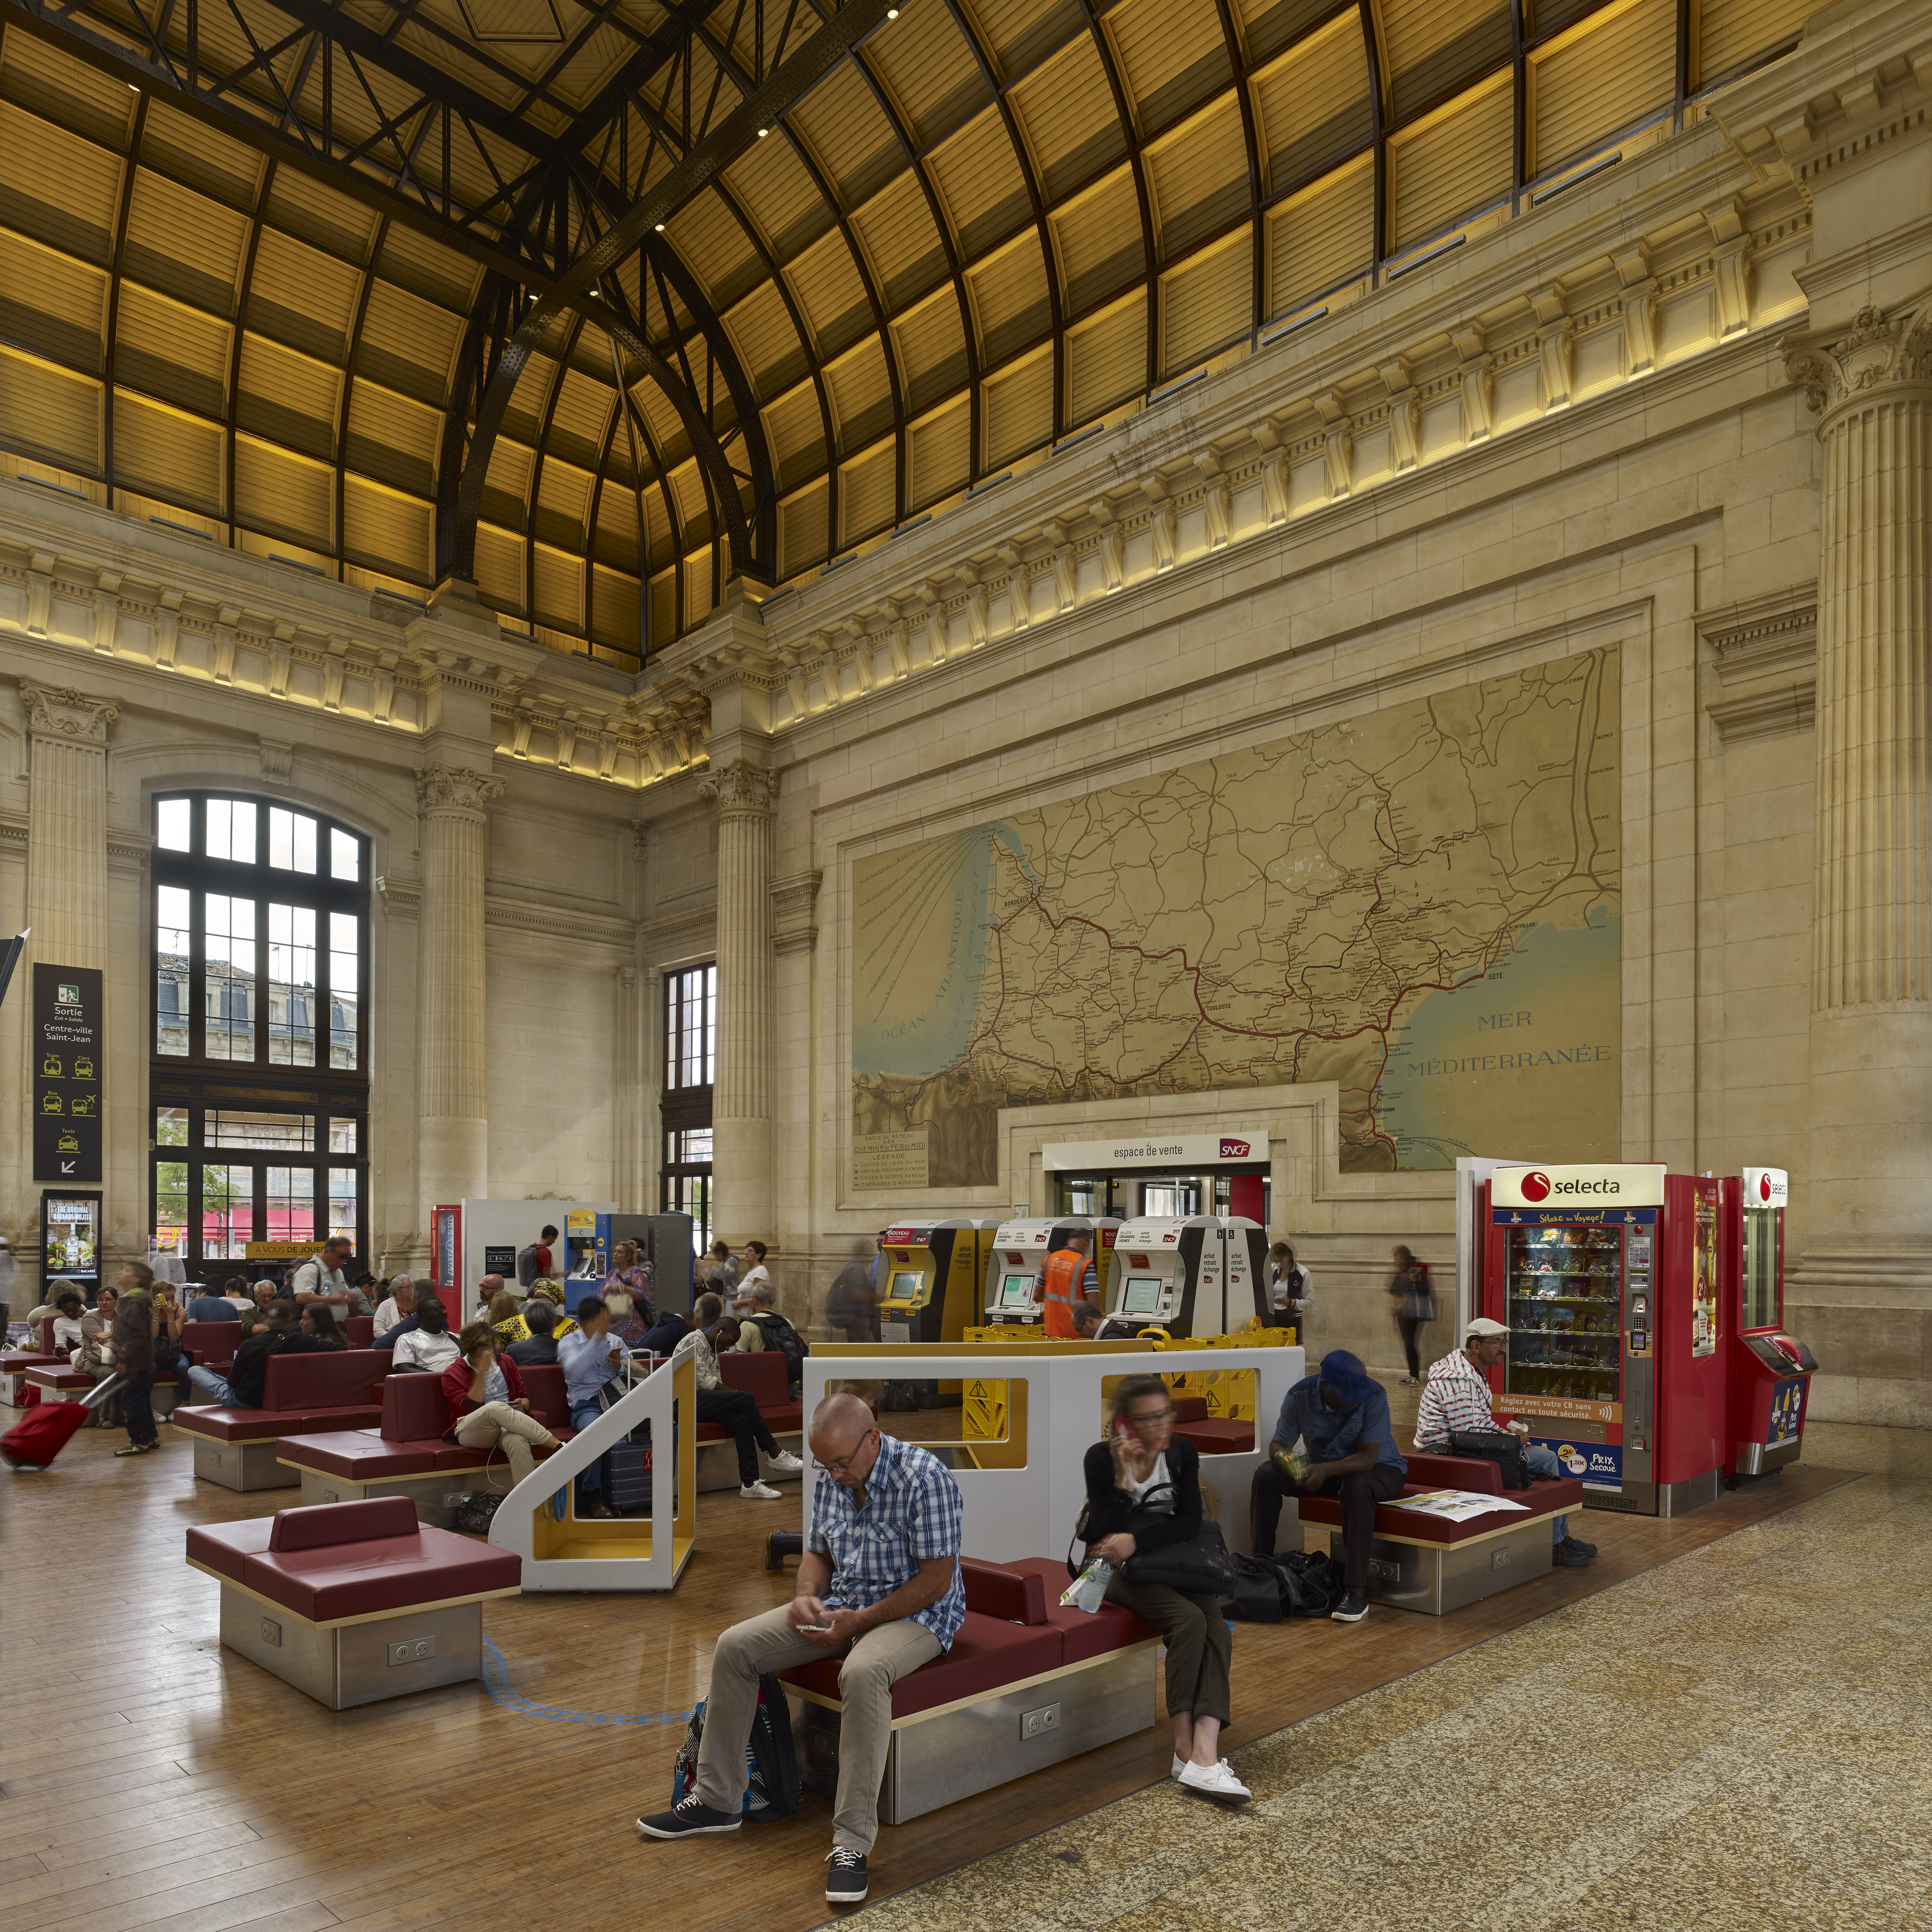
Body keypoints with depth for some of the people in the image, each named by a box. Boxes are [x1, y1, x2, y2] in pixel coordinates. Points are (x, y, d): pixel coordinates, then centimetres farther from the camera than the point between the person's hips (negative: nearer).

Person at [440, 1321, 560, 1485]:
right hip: (470, 1432, -3)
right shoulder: (453, 1374, 7)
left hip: (506, 1427, 3)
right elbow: (471, 1407, -9)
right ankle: (557, 1445, -41)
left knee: (518, 1441, -38)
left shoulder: (505, 1363, 18)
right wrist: (483, 1371, -12)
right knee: (495, 1407, -38)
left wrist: (523, 1406, -2)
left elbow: (524, 1396, 21)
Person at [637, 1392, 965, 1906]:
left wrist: (858, 1621, -23)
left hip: (916, 1612, -7)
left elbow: (937, 1580, -22)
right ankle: (717, 1801, 8)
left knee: (863, 1672, -39)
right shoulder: (831, 1481, 0)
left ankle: (852, 1842, -30)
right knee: (735, 1646, -6)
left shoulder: (924, 1478, -23)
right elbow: (817, 1553, 14)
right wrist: (808, 1596, -8)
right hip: (842, 1604, 7)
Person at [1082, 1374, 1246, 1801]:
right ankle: (1184, 1747, -22)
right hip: (1119, 1569, -4)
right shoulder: (1101, 1458, -11)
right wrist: (1125, 1476, -29)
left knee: (1218, 1629, -25)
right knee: (1189, 1620, -30)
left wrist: (1136, 1539, -22)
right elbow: (1107, 1534, -16)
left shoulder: (1182, 1453, 0)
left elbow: (1191, 1524, -8)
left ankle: (1204, 1755, -36)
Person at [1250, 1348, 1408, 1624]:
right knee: (1266, 1476, -18)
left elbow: (1367, 1457, -28)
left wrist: (1326, 1470, -45)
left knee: (1358, 1488, -39)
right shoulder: (1300, 1395, -16)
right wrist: (1283, 1458, -34)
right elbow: (1279, 1444, -8)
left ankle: (1356, 1592, -36)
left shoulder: (1374, 1396, -27)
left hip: (1378, 1468, -4)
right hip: (1323, 1468, 4)